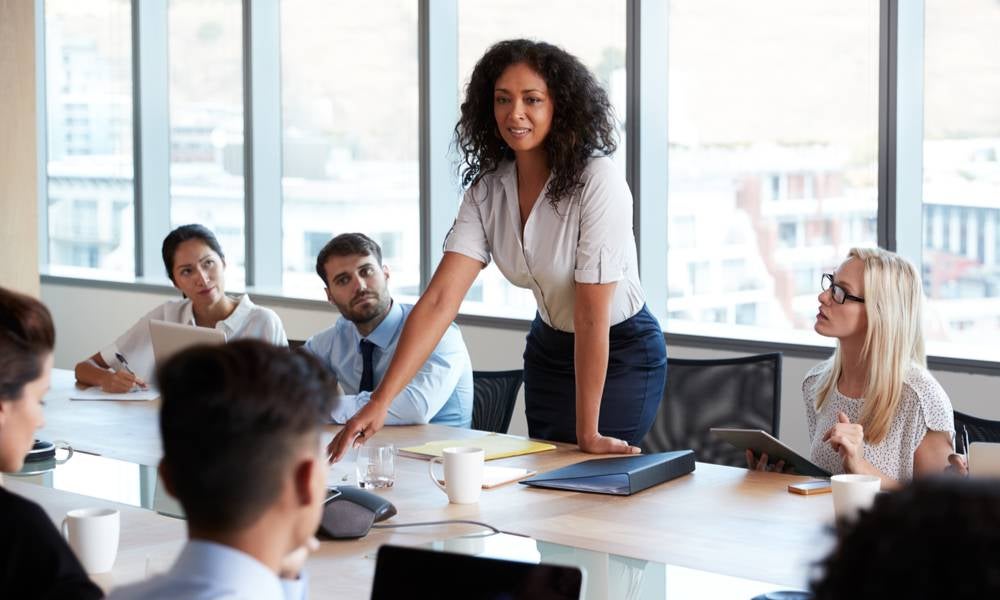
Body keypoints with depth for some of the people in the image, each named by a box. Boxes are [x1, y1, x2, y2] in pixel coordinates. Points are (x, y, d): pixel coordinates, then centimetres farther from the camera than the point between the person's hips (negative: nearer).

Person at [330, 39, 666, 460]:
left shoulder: (598, 181, -27)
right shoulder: (487, 188, -10)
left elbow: (592, 315, -27)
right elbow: (441, 299, -19)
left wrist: (588, 434, -24)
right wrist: (380, 401, -29)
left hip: (621, 353, -6)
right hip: (549, 349, 6)